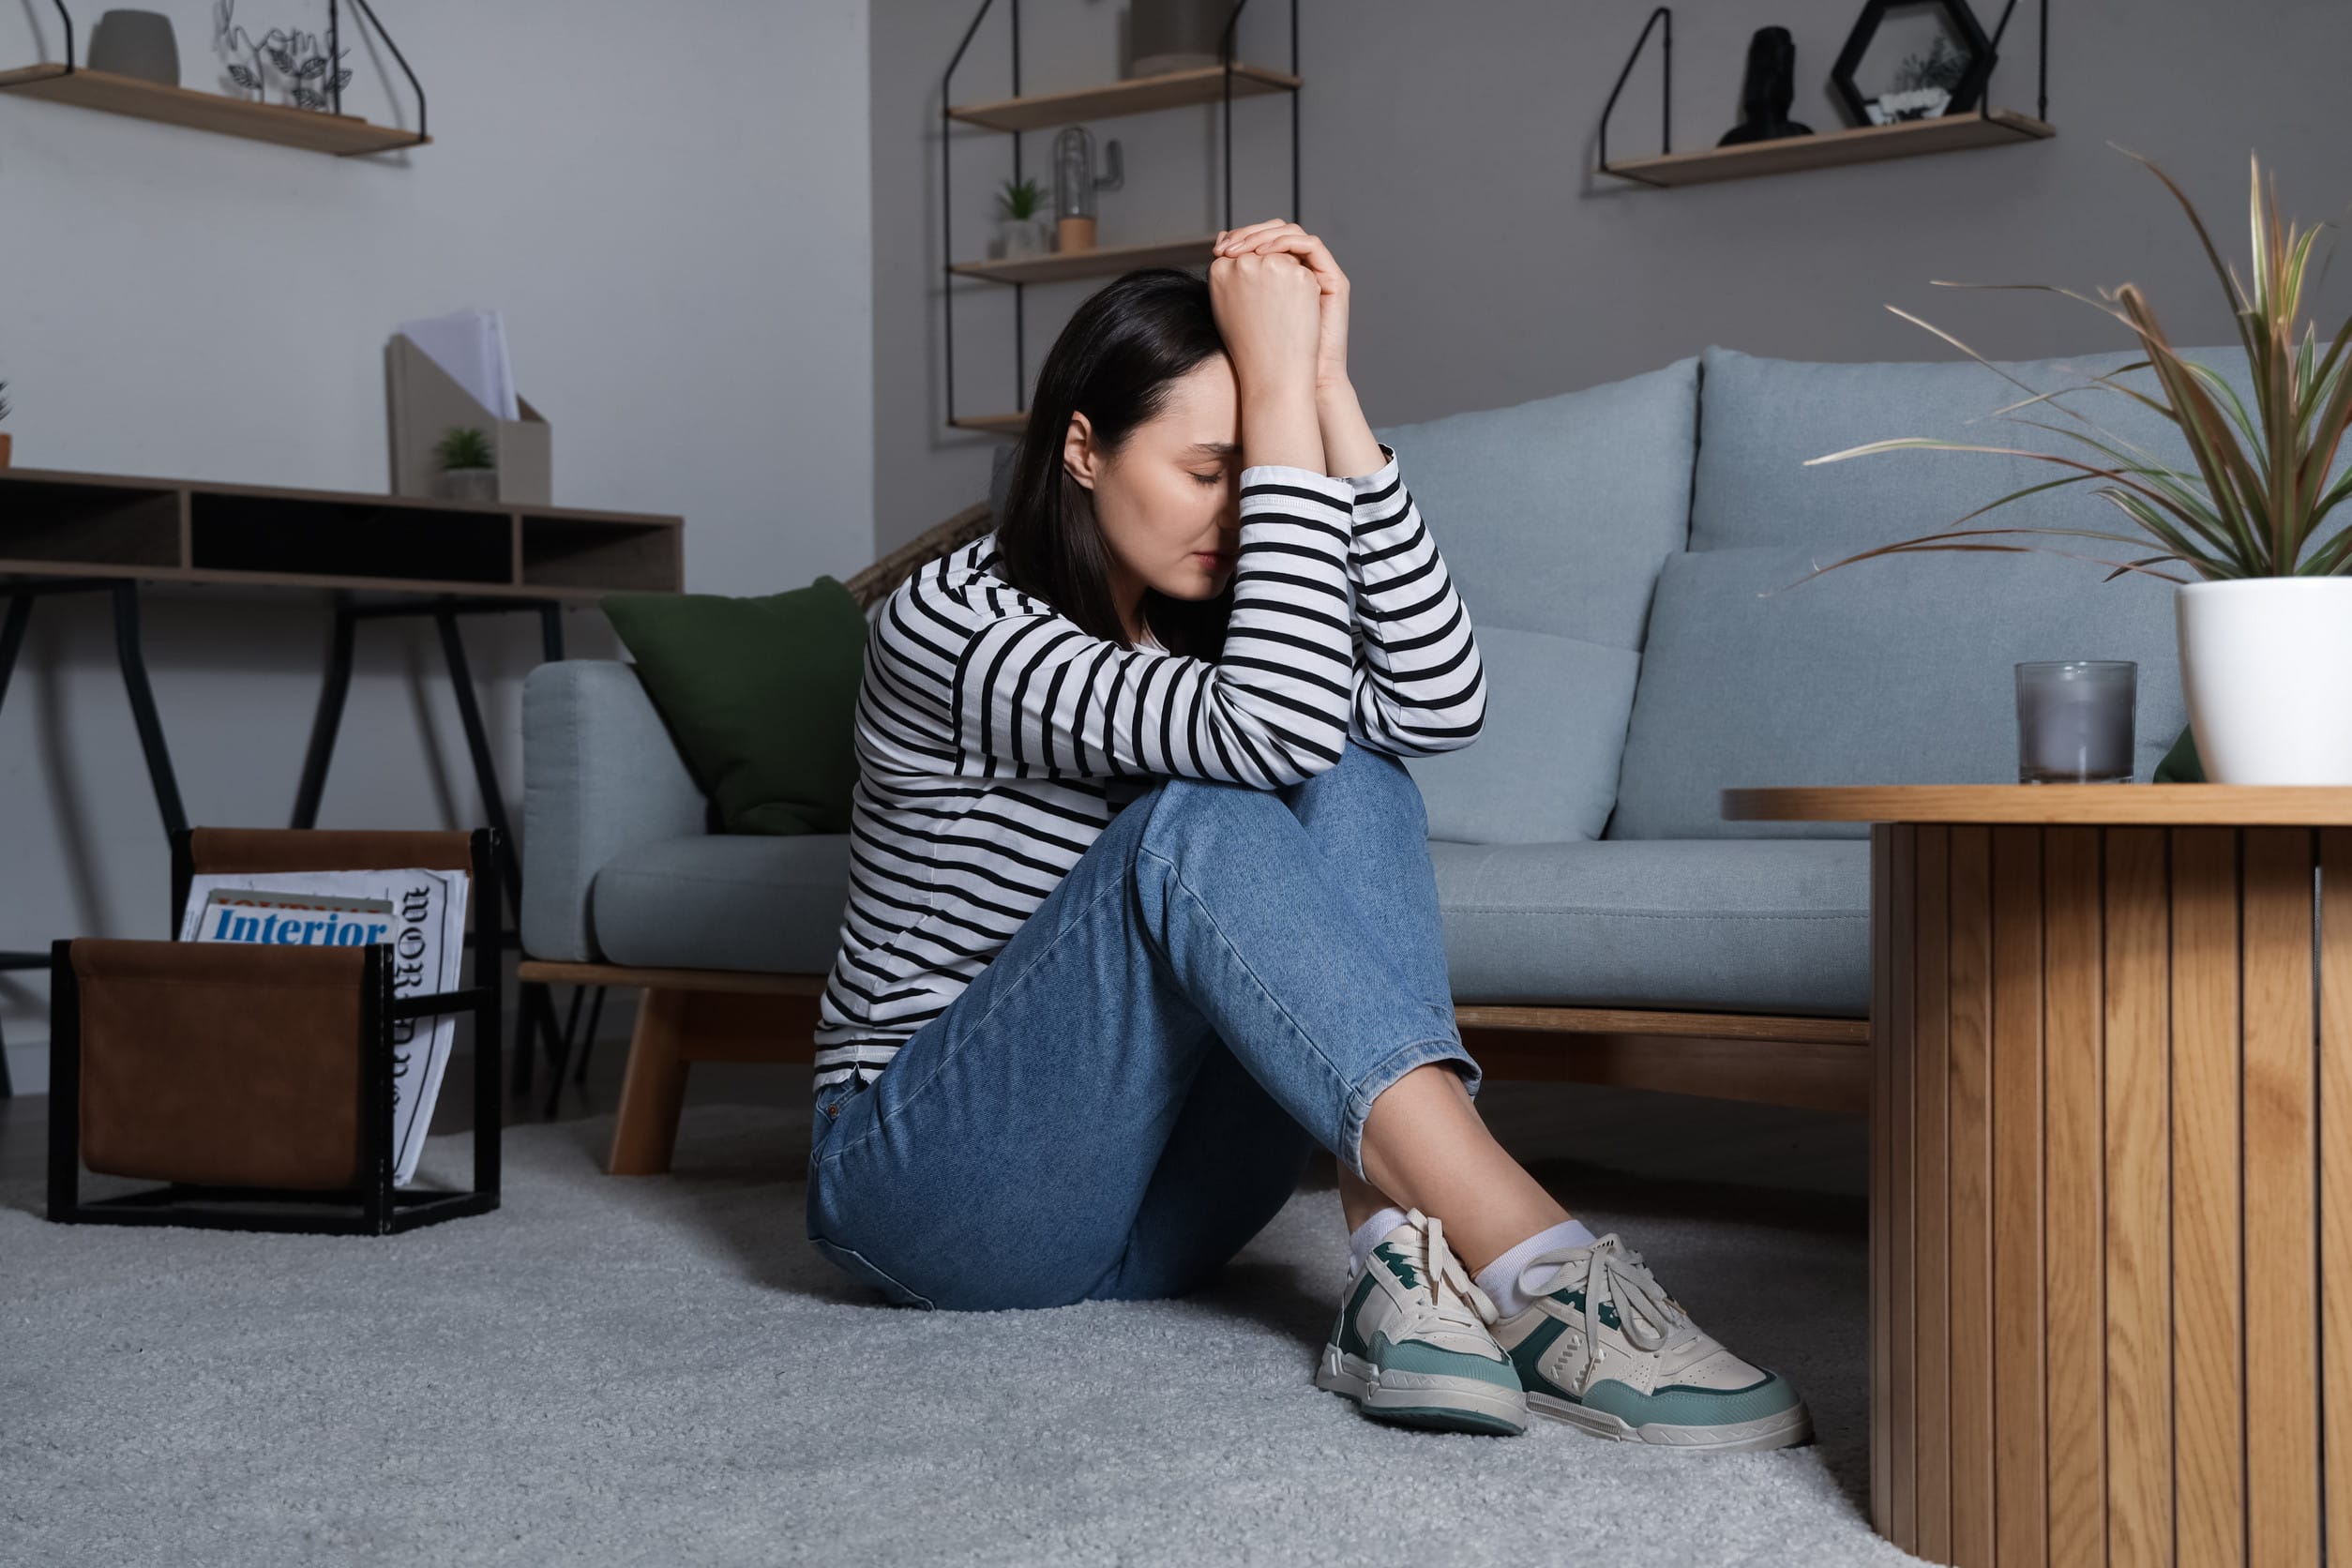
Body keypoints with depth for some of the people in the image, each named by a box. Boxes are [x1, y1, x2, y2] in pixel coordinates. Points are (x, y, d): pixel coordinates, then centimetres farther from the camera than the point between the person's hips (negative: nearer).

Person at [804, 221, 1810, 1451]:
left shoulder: (1208, 619, 6)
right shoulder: (952, 624, -16)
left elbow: (1441, 702, -14)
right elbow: (1269, 726, -31)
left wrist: (1326, 392, -17)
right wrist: (1277, 393, -26)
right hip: (930, 1184, -6)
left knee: (1351, 785, -17)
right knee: (1196, 827, -32)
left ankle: (1407, 1268, -32)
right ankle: (1534, 1271, -41)